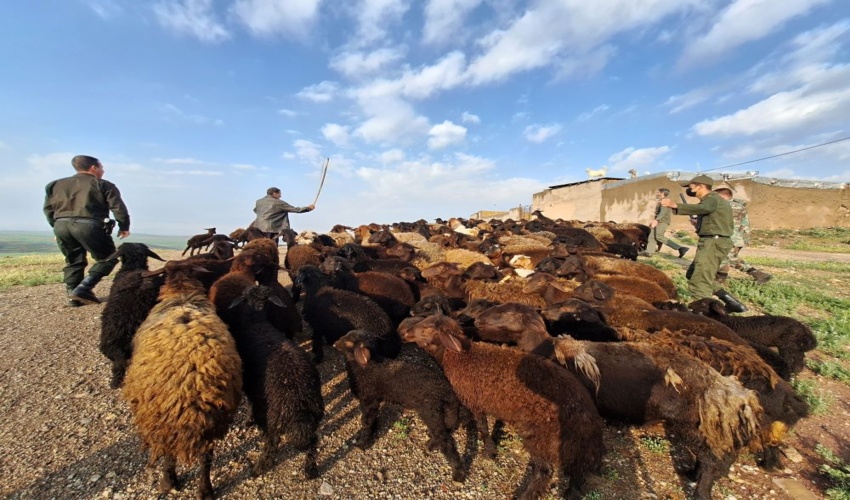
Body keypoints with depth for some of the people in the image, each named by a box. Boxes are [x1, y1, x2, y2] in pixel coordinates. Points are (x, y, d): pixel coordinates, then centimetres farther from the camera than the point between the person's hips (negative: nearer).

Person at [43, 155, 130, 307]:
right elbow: (118, 207, -1)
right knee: (107, 258, 5)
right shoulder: (103, 185, 6)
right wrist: (124, 226, 7)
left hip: (61, 225, 6)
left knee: (73, 261, 19)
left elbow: (48, 209, 22)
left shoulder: (56, 184, 23)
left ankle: (72, 295, 17)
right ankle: (83, 289, -9)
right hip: (88, 225, -6)